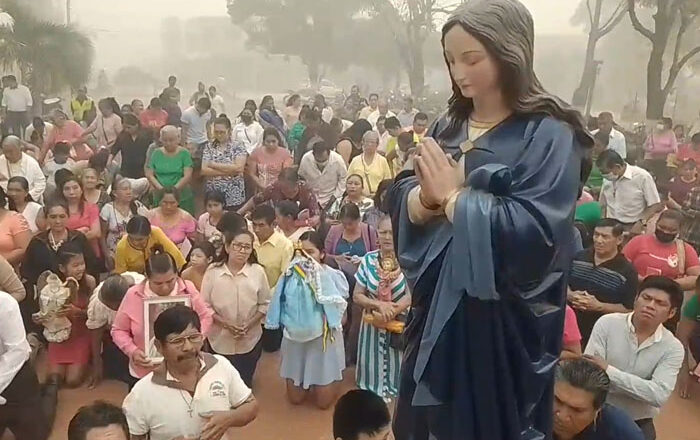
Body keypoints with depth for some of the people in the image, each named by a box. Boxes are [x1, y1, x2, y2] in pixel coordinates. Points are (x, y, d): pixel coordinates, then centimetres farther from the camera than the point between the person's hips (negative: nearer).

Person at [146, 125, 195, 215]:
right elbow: (149, 174, 4)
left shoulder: (184, 153, 1)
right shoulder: (156, 153, 9)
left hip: (182, 198, -2)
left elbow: (187, 176, -7)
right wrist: (161, 189, -10)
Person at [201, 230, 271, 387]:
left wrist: (249, 324, -15)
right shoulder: (213, 272, -11)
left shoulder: (258, 272, -10)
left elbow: (265, 304, -2)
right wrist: (226, 324, -18)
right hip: (220, 340, 0)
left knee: (245, 382, 15)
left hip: (250, 340, 0)